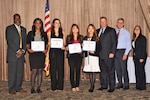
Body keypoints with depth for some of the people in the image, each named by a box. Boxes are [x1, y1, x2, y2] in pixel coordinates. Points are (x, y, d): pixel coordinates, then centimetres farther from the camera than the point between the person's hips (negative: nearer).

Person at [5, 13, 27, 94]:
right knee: (12, 72, -2)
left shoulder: (23, 29, 17)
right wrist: (17, 51, -14)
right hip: (12, 54, -5)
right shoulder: (9, 28, 0)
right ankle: (11, 89, 4)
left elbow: (25, 41, 13)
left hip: (21, 54, 5)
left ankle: (18, 87, 15)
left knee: (20, 72, 6)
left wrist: (23, 51, -4)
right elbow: (10, 41, -9)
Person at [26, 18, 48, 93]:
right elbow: (27, 44, 6)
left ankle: (39, 88, 10)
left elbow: (46, 44, 13)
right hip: (33, 54, -2)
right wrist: (28, 49, -14)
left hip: (41, 54, 2)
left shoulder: (44, 34, 12)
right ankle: (32, 88, 2)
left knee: (40, 71, 3)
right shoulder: (30, 33, 6)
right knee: (34, 71, -8)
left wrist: (46, 50, -5)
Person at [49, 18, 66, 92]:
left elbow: (64, 43, 9)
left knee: (60, 68, -1)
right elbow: (49, 43, 6)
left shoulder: (62, 33, 11)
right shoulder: (50, 33, 7)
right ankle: (54, 87, 5)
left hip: (60, 52, 1)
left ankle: (60, 87, 6)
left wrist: (63, 46, -11)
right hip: (53, 52, -1)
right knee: (53, 69, -2)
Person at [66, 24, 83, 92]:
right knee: (72, 70, -4)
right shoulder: (69, 37, 9)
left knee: (78, 70, 2)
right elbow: (66, 46, 8)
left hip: (79, 55, 1)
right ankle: (73, 86, 2)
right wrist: (67, 48, -12)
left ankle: (77, 86, 10)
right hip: (71, 56, -1)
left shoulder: (81, 37, 12)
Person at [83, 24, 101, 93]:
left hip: (94, 56, -4)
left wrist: (94, 52, -18)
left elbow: (99, 48, -4)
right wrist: (83, 47, -6)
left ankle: (92, 86, -1)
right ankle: (92, 85, 15)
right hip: (87, 56, 4)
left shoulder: (96, 38, 0)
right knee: (89, 72, 6)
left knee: (94, 71, -5)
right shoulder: (85, 38, 14)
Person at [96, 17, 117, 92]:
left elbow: (114, 42, -5)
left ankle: (112, 87, 5)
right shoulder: (97, 31, 16)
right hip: (101, 55, 5)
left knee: (110, 71, -1)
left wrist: (112, 53, -13)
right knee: (103, 71, 10)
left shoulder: (111, 30, 1)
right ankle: (104, 85, 19)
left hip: (109, 55, -5)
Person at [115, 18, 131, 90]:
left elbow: (129, 44, -3)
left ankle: (126, 84, 5)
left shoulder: (126, 33, 0)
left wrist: (126, 54, -12)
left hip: (122, 51, -4)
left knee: (124, 68, -6)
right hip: (115, 51, 4)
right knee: (117, 68, 8)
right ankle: (120, 83, 18)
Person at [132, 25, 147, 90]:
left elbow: (144, 48, -10)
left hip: (141, 57, -7)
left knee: (141, 71, -6)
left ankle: (142, 86, -1)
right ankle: (138, 85, 11)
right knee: (137, 71, 6)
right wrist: (134, 57, 9)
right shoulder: (134, 39, 17)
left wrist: (142, 58, -16)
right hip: (136, 57, 7)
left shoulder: (142, 38, -4)